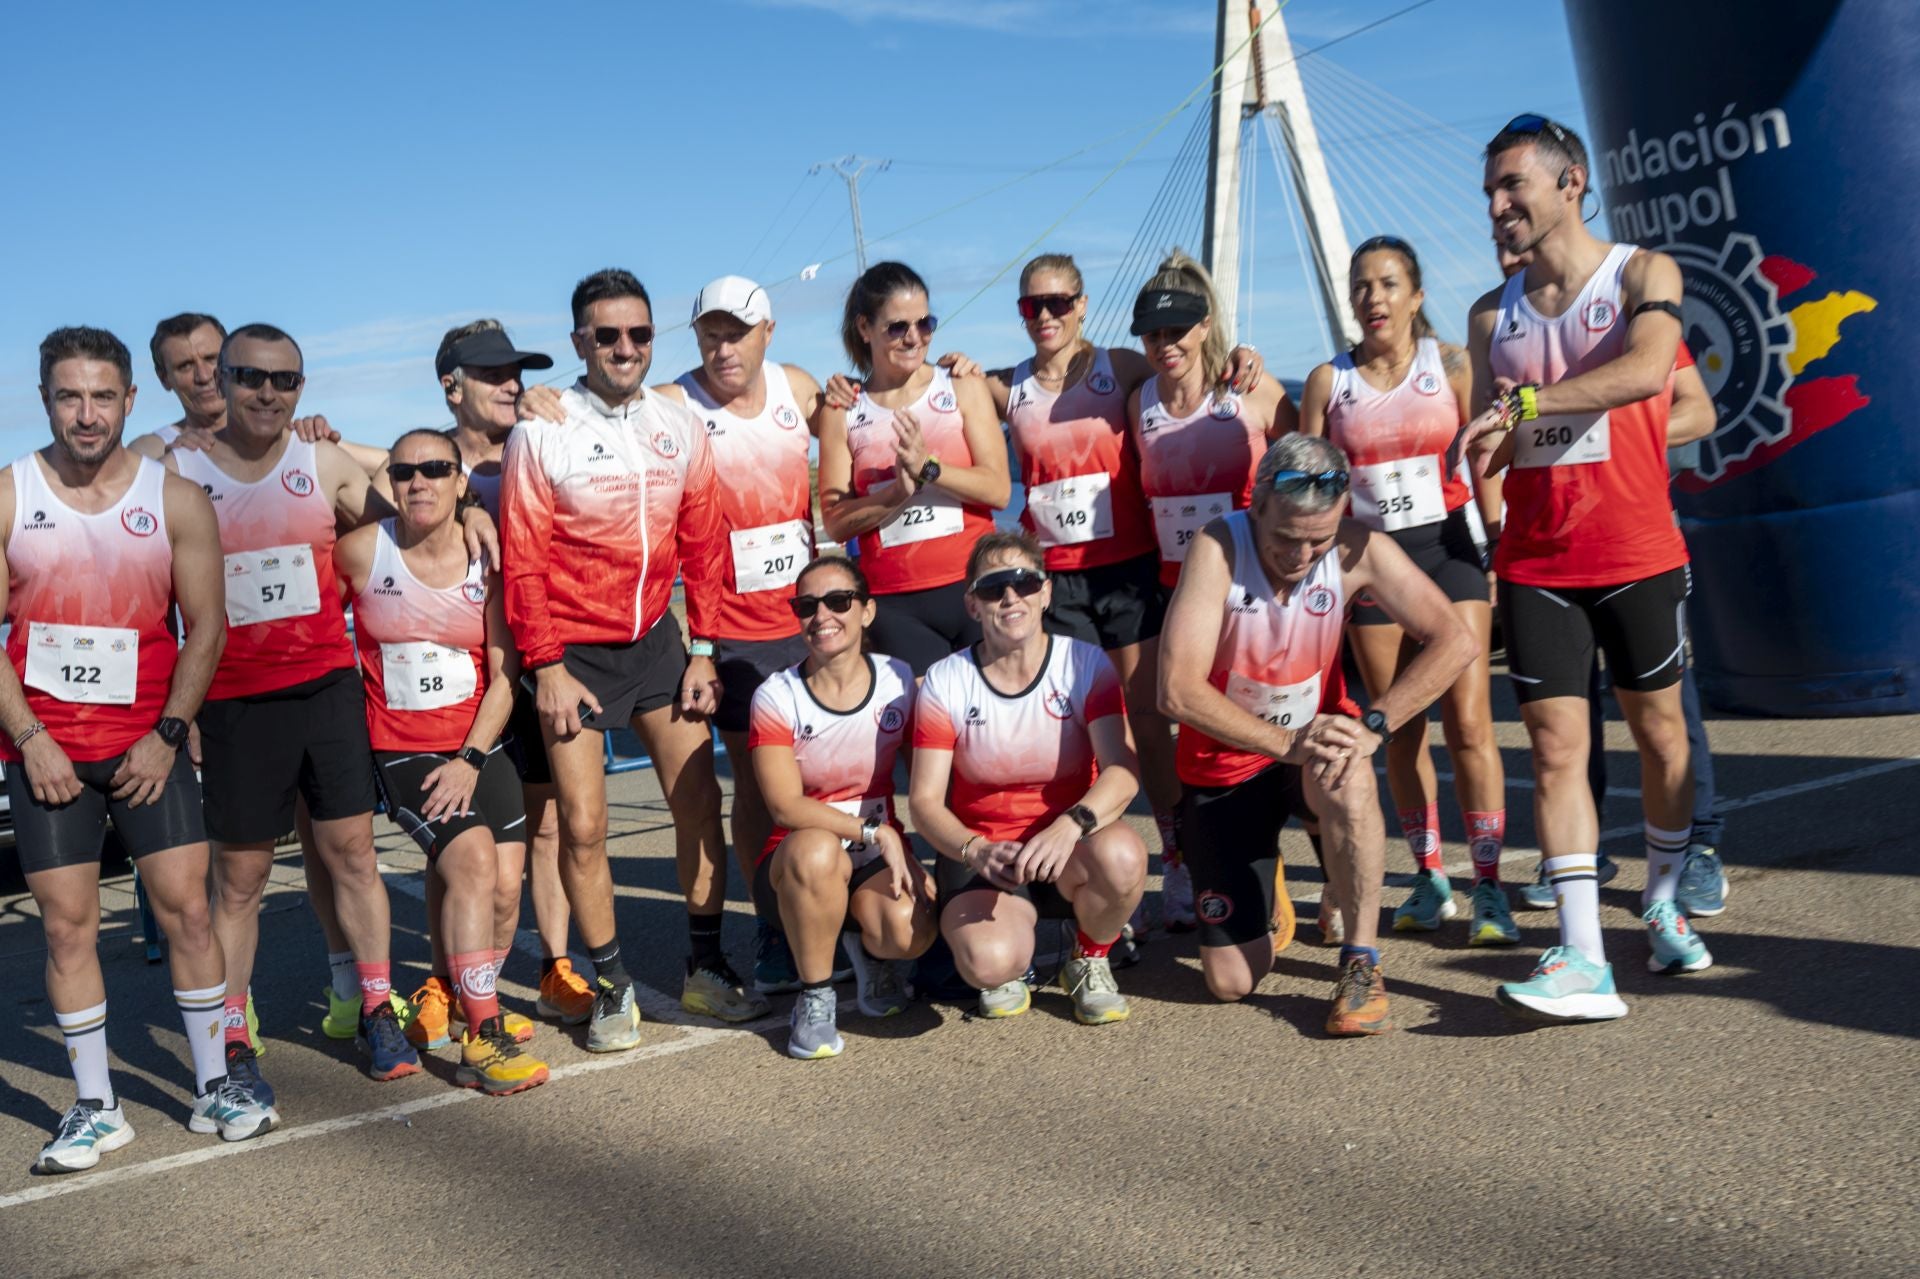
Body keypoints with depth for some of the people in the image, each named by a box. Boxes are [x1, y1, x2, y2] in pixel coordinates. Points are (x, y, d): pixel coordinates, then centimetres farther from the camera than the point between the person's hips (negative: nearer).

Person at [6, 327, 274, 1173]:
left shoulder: (175, 500, 1)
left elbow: (206, 628, 1)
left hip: (147, 744, 0)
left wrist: (165, 735, -8)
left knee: (187, 909, -1)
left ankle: (213, 1088, 11)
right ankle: (95, 1109, 12)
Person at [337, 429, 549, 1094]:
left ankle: (445, 998, 22)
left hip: (478, 744, 3)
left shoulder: (486, 559, -1)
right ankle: (482, 1040, -18)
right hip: (400, 749, -3)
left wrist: (470, 759, -11)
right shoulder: (359, 552, -4)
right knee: (472, 860, -24)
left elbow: (504, 674, -1)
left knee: (504, 889, -7)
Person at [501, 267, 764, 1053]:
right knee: (583, 826, -3)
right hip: (574, 651, -4)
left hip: (654, 640, 4)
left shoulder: (680, 428, 3)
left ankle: (705, 970, 19)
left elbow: (703, 545, 6)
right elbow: (523, 560, -8)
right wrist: (546, 667, -11)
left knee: (699, 802, 4)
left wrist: (702, 651, 3)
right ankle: (613, 988, 13)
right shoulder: (540, 434, -9)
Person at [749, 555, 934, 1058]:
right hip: (797, 864, -2)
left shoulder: (899, 682, -1)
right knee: (815, 849, -39)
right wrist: (875, 832, -23)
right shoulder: (776, 697, -9)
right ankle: (815, 997, -14)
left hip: (881, 861, 2)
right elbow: (786, 808, -16)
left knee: (910, 931, -31)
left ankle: (867, 950, 10)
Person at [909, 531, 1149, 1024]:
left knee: (1121, 855, -35)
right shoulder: (946, 682, -5)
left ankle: (1091, 960, -1)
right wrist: (977, 852, -29)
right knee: (989, 962, -32)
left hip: (1073, 848, 1)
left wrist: (1070, 825, -39)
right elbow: (926, 801, -8)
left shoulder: (1086, 663, -6)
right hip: (982, 850, -1)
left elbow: (1123, 770, -18)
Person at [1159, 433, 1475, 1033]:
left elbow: (1455, 641, -20)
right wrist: (1286, 743, -35)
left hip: (1318, 737, 1)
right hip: (1227, 759, -1)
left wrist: (1373, 726, -31)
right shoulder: (1218, 548, -24)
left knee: (1347, 778, -39)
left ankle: (1361, 963, -21)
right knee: (1232, 981, -2)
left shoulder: (1358, 550, -17)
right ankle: (1267, 886, 34)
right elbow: (1178, 690, -29)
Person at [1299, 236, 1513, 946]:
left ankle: (1488, 887, -2)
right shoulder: (1328, 380, 5)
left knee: (1468, 723, -9)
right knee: (1401, 728, 7)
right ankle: (1428, 877, 19)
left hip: (1447, 548, -2)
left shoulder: (1450, 364, 2)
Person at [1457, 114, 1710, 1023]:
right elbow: (1485, 454, 10)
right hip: (1536, 564, 3)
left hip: (1637, 554, -2)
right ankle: (1582, 960, -10)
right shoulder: (1492, 315, 10)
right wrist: (1493, 429, -13)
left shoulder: (1641, 274, -2)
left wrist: (1527, 402, -25)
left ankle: (1663, 907, 31)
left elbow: (1648, 370, -24)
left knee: (1658, 732, 10)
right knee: (1555, 746, -7)